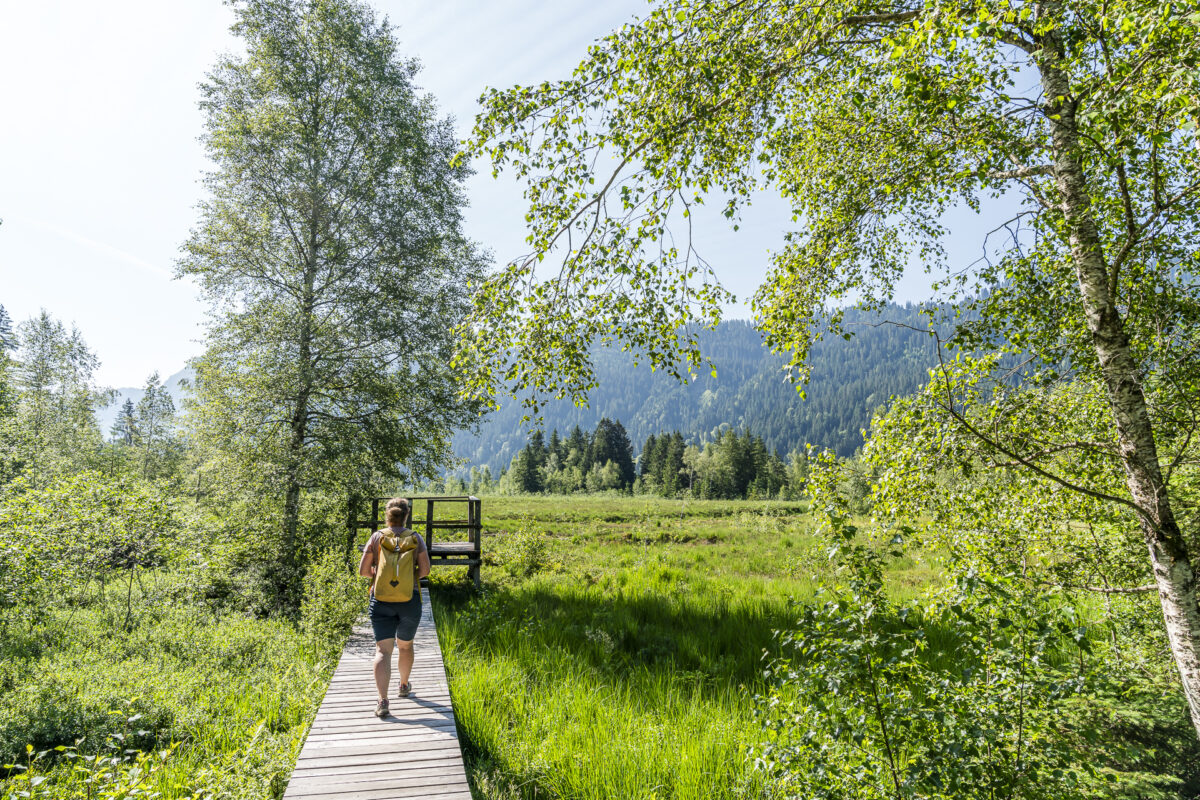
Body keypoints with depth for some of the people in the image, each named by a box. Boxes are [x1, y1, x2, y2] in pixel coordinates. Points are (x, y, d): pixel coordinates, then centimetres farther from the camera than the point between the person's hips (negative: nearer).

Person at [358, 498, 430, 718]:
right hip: (410, 599, 1)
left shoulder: (376, 537, -1)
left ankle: (383, 700, -16)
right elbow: (425, 570, -5)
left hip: (381, 600, -1)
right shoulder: (415, 538, -1)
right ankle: (404, 686, 40)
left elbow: (363, 570, -2)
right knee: (405, 645, 22)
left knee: (383, 650, -2)